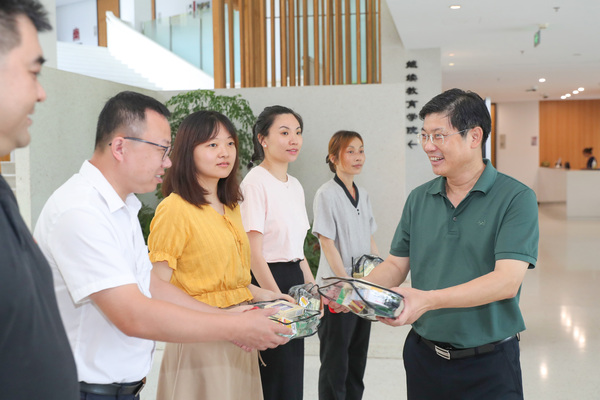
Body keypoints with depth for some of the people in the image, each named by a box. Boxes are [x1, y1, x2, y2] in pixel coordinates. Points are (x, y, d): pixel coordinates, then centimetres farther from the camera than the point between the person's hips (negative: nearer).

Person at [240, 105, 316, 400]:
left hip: (294, 279, 8)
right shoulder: (255, 182, -12)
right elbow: (254, 253, -17)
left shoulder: (295, 186, 13)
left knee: (292, 372, 13)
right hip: (265, 280, -8)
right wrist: (279, 300, -19)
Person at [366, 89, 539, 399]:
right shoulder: (419, 199, 6)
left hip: (488, 364, -4)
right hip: (423, 357, 5)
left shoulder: (516, 198, -10)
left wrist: (429, 299, -30)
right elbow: (396, 266, 8)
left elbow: (507, 281, -20)